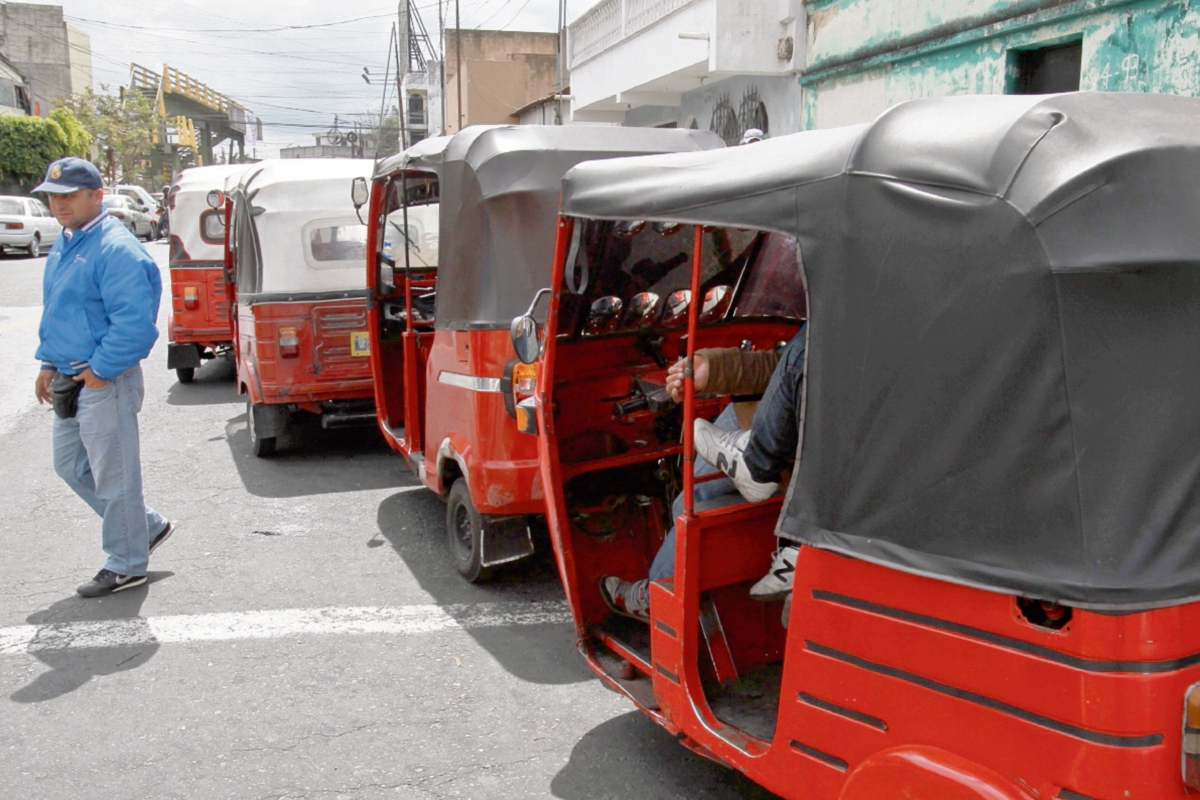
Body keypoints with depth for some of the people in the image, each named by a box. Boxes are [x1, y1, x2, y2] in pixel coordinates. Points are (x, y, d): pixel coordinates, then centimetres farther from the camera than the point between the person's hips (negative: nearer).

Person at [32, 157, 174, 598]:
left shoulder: (116, 249, -19)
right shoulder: (63, 244, 12)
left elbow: (135, 324, -25)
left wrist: (99, 370, -20)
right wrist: (49, 363, 16)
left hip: (105, 383, -10)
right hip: (70, 379, 10)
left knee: (114, 476, 1)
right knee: (70, 465, 20)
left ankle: (126, 565, 17)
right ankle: (148, 526, 33)